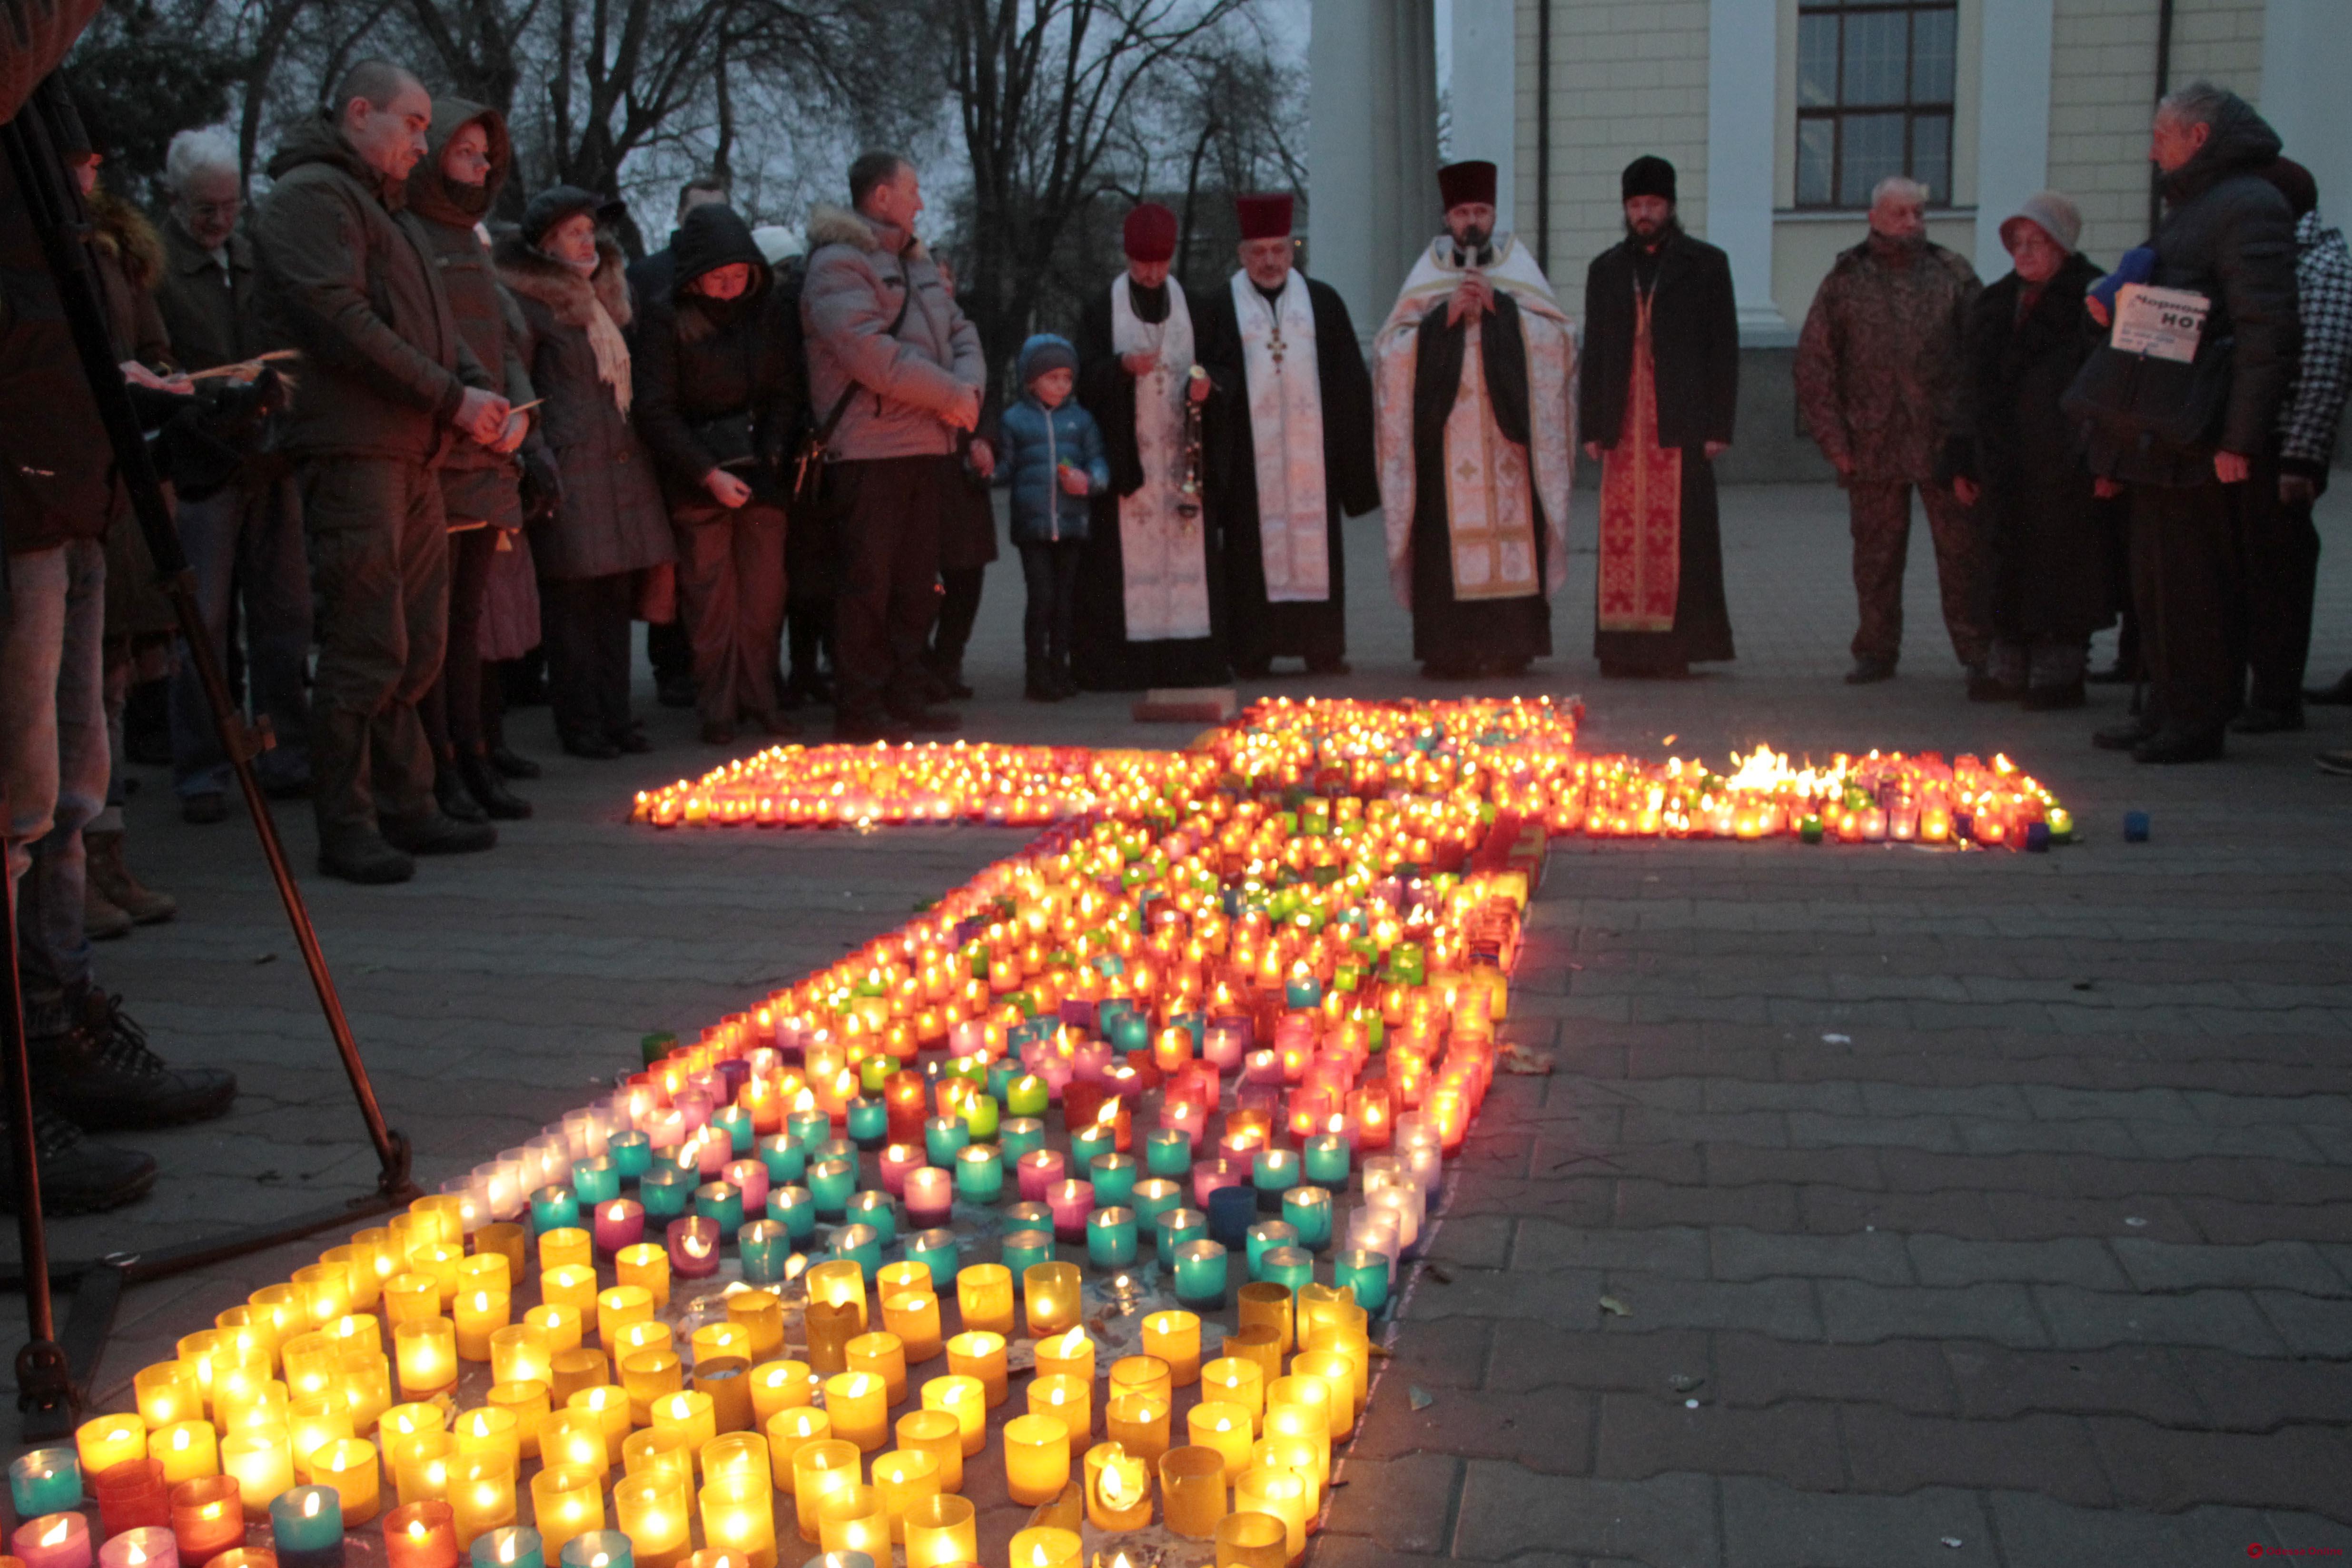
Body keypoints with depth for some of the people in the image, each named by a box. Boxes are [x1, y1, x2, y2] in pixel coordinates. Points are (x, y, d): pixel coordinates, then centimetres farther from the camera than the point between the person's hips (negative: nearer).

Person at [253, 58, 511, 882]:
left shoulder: (388, 208, 25)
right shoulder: (310, 195, -6)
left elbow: (433, 324, 24)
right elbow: (342, 323, -18)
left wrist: (483, 392, 4)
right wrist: (453, 397, -16)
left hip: (412, 456, 10)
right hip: (353, 451, -10)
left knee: (417, 647, 12)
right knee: (366, 651, -8)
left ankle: (407, 810, 21)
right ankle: (345, 832, -1)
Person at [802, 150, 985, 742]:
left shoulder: (917, 262, 21)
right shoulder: (838, 264, -9)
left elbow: (960, 333, 17)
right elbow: (869, 352, -22)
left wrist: (968, 386, -5)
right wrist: (949, 394, -17)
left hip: (927, 446, 9)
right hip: (870, 448, -9)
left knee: (915, 580, 13)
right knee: (869, 582, -6)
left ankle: (905, 697, 22)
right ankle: (859, 709, 0)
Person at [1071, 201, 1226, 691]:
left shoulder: (1192, 306, 12)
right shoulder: (1101, 310, 5)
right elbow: (1085, 380, -1)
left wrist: (1207, 384, -8)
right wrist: (1122, 365, -20)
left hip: (1183, 456, 2)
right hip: (1125, 457, -2)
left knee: (1189, 552, 0)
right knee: (1127, 554, -6)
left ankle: (1192, 657, 3)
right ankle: (1119, 662, -4)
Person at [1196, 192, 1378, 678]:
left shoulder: (1323, 302, 10)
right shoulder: (1221, 308, 5)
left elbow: (1349, 379, 9)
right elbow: (1207, 377, 3)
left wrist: (1350, 447, 3)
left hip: (1311, 451, 2)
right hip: (1251, 454, -2)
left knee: (1317, 542, 3)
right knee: (1253, 545, -1)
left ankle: (1322, 647, 10)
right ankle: (1252, 651, 3)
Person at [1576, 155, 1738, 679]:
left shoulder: (1705, 264, 7)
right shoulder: (1607, 269, 17)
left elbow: (1723, 349, 3)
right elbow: (1593, 354, 16)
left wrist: (1718, 427, -5)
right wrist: (1592, 427, 7)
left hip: (1681, 423, -3)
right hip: (1624, 425, 3)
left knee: (1681, 534, -6)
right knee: (1621, 533, -2)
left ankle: (1677, 646, -1)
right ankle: (1625, 648, 3)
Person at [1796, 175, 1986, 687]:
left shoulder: (1954, 275, 8)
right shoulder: (1845, 280, 7)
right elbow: (1813, 363, 6)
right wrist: (1834, 438, -1)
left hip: (1943, 438, 0)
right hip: (1872, 444, 0)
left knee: (1961, 548, 1)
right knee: (1876, 552, 6)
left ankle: (1977, 650, 8)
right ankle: (1876, 651, 15)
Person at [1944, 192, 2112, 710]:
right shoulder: (1994, 305, 15)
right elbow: (1971, 390, 18)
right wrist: (1963, 462, 13)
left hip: (2063, 471, -6)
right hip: (2003, 469, 6)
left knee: (2060, 568, 0)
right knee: (2006, 567, 8)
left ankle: (2060, 671, 8)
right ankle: (2008, 666, 17)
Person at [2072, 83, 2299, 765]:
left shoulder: (2249, 207, -11)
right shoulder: (2193, 206, 21)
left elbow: (2266, 330, -19)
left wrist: (2241, 441, -22)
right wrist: (2122, 308, 11)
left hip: (2197, 441, -10)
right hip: (2158, 437, 10)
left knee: (2196, 584, -5)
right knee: (2156, 577, 14)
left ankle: (2197, 722, 2)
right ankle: (2166, 712, 22)